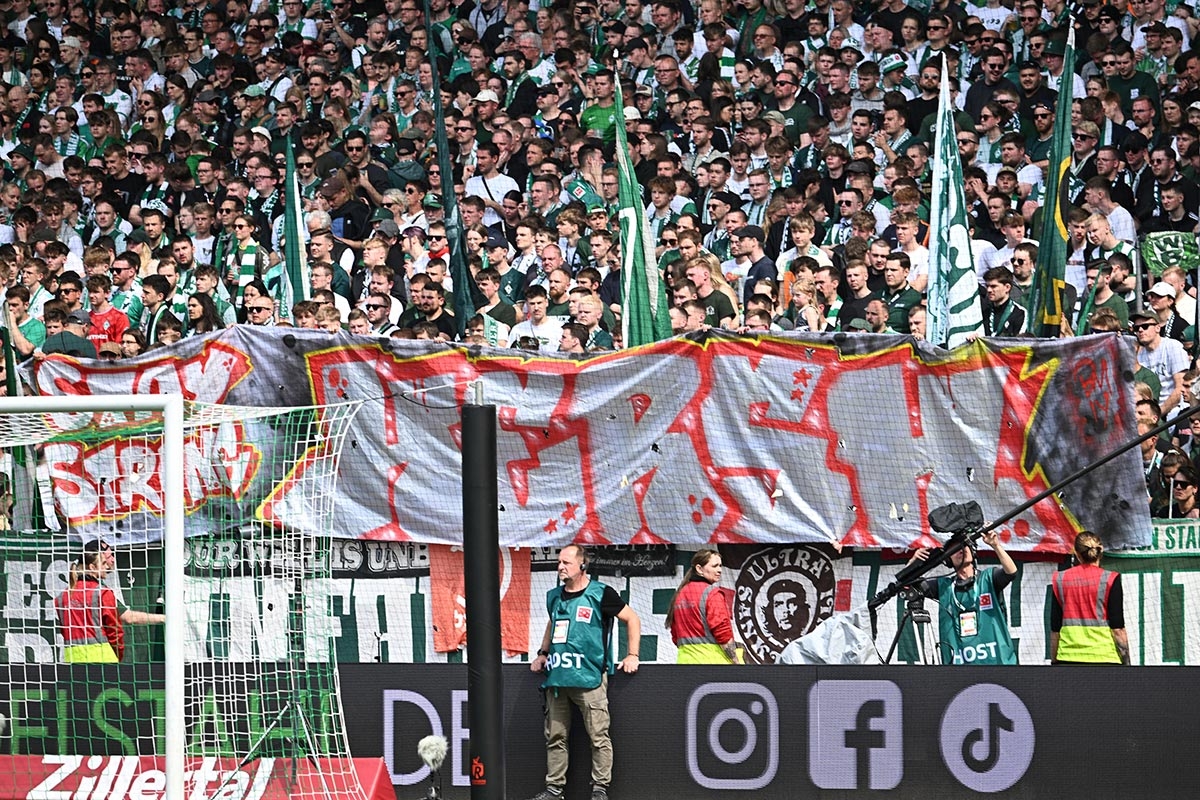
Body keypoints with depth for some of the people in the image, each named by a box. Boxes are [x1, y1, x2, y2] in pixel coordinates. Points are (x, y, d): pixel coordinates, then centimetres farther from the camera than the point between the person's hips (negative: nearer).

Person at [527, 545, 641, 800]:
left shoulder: (600, 594, -3)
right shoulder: (554, 596, 15)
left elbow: (632, 619, 4)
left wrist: (632, 656, 0)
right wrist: (543, 653, 24)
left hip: (588, 676, -6)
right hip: (556, 676, 6)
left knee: (598, 736, -6)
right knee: (555, 736, 8)